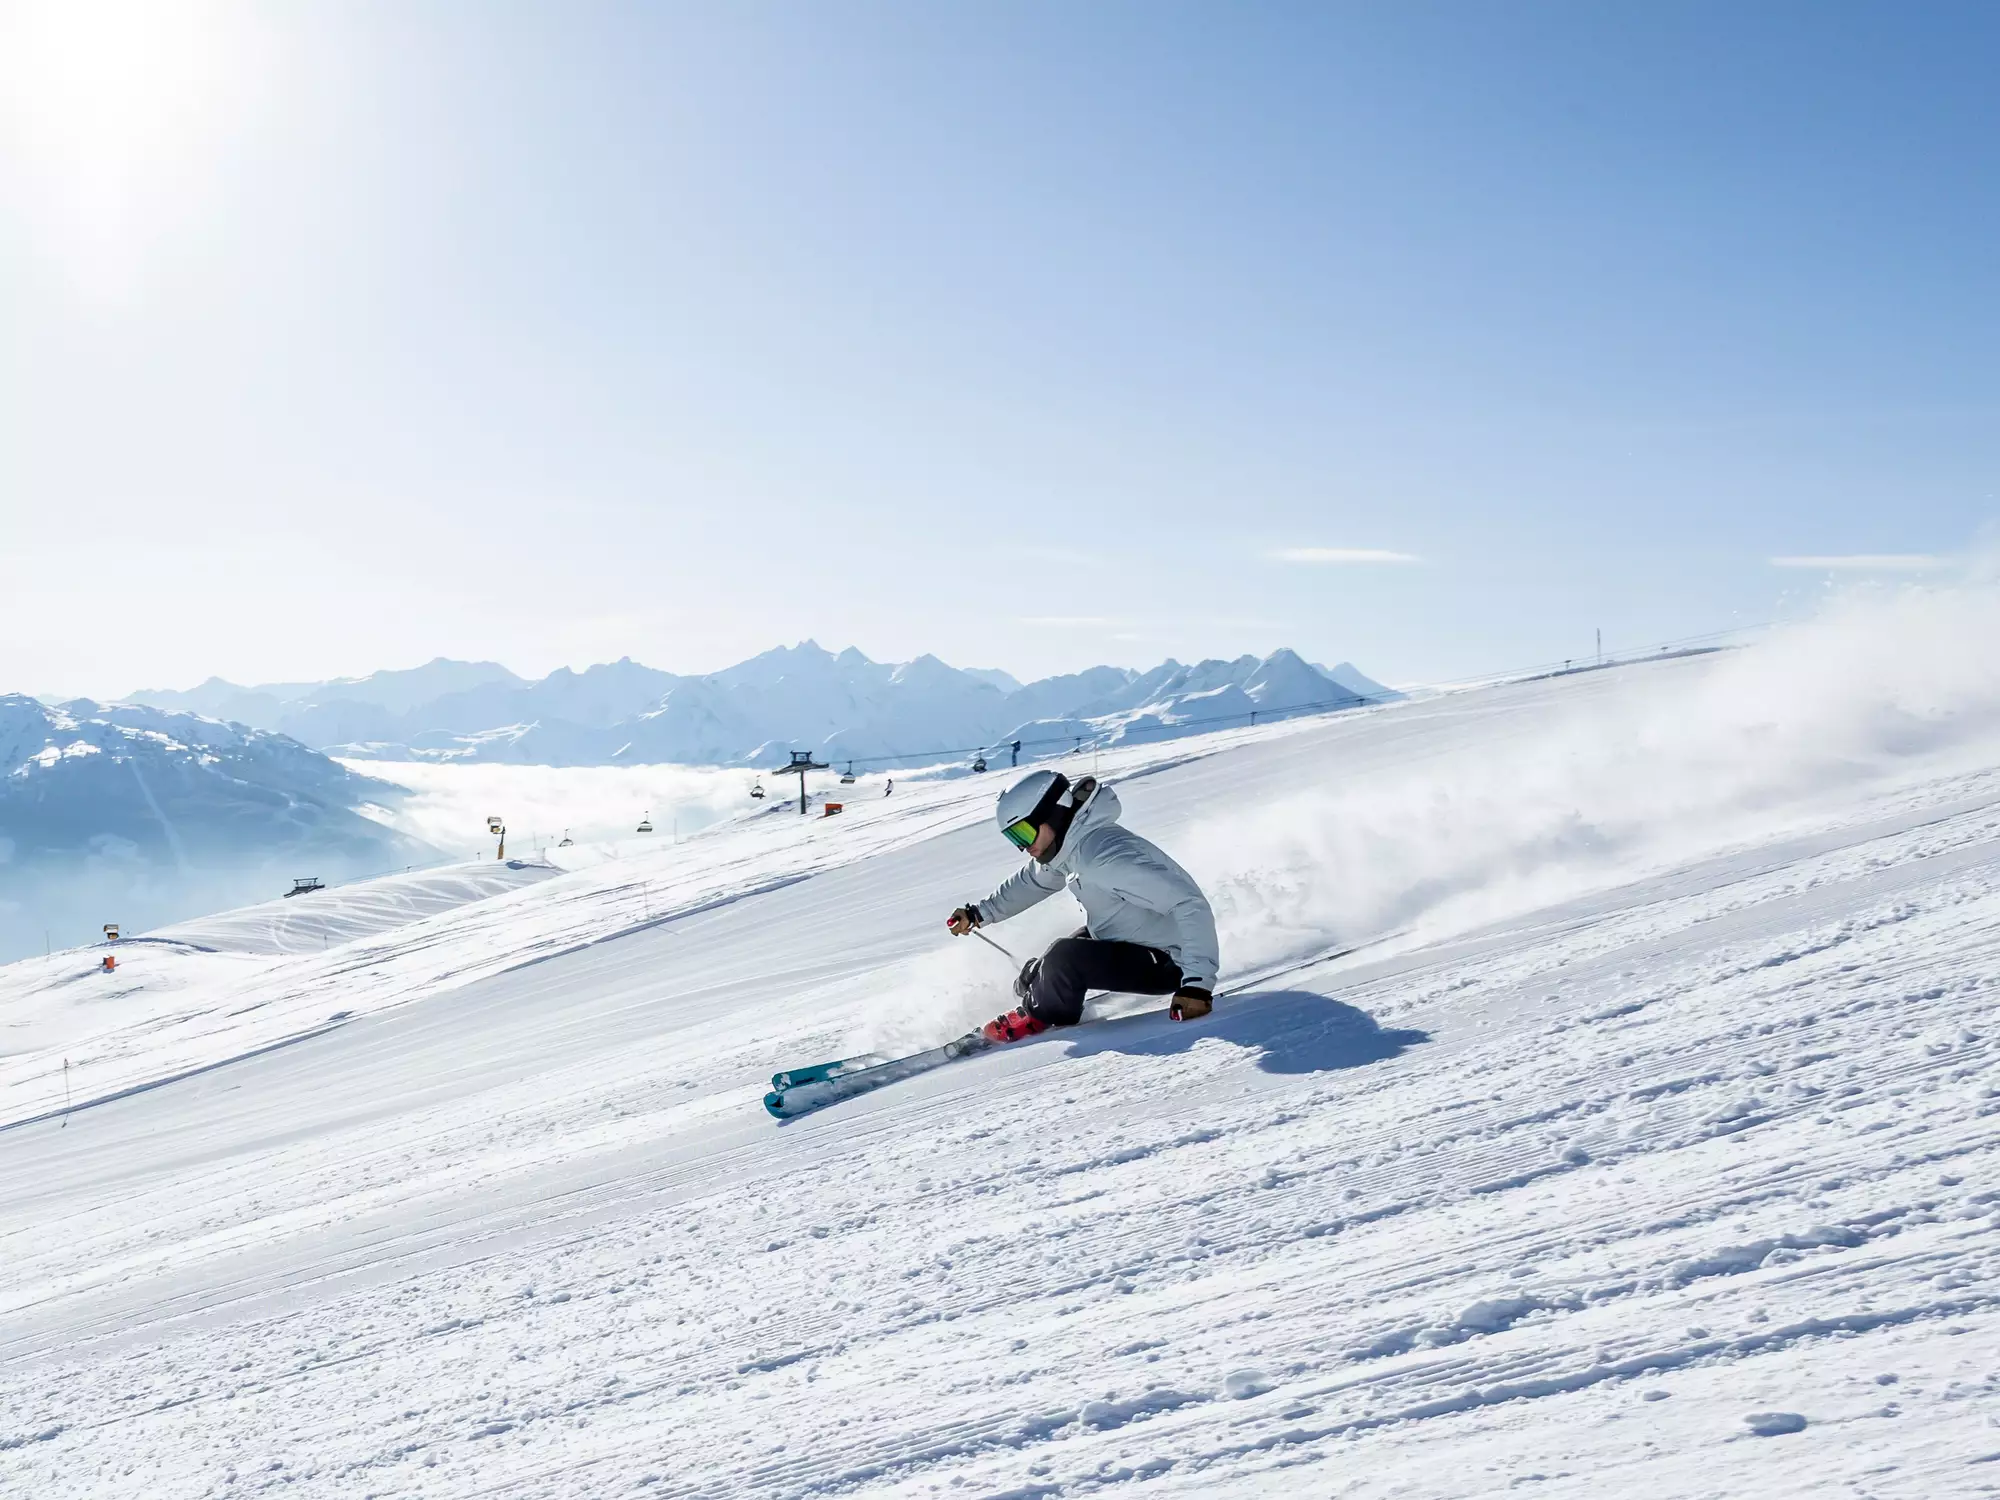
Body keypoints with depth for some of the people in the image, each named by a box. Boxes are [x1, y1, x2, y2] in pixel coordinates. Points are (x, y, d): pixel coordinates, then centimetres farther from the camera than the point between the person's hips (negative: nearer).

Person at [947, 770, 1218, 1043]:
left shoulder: (1103, 856, -31)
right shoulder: (1068, 845, -2)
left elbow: (1191, 905, -35)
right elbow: (1031, 880, 22)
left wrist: (1197, 982, -39)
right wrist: (980, 913, 19)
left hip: (1166, 963, -10)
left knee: (1063, 959, -23)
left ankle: (1038, 1018, 5)